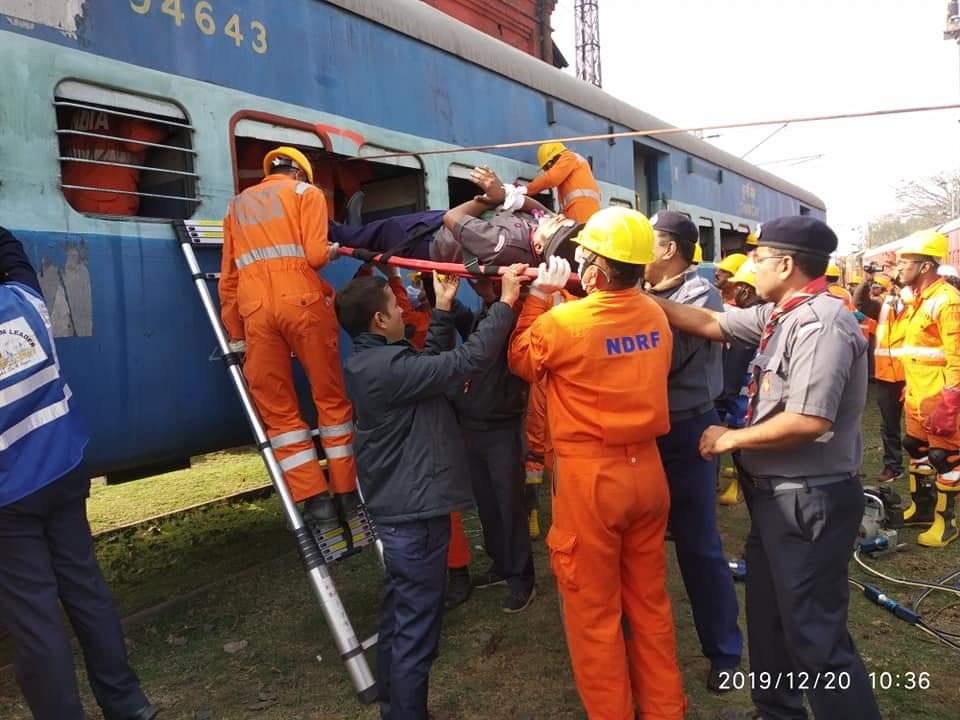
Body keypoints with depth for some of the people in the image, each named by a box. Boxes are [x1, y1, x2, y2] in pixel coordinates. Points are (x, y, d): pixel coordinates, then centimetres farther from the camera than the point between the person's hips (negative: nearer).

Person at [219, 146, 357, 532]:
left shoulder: (237, 205, 27)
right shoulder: (306, 192, 13)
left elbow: (227, 278, 20)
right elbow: (316, 254, -3)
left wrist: (235, 336, 22)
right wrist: (333, 251, 20)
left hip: (255, 310, 3)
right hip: (301, 301, -3)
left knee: (277, 409, 6)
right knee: (331, 397, 7)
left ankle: (316, 501, 2)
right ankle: (346, 494, 11)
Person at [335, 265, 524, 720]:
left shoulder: (368, 362, 8)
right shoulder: (389, 367, -24)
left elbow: (433, 364, 16)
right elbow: (466, 361, -26)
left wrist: (443, 309, 13)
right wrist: (506, 302, -19)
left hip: (399, 506, 11)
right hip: (415, 513, -11)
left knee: (398, 617, 23)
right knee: (416, 626, 1)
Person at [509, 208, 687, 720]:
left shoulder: (561, 322, -18)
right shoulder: (656, 317, -1)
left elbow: (521, 361, 2)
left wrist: (539, 295, 8)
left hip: (590, 476, -6)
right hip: (646, 468, 6)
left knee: (594, 609, 10)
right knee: (650, 598, 19)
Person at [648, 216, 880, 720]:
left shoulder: (820, 322, -23)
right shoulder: (778, 315, 6)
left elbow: (810, 421, -30)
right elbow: (708, 322, 13)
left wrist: (731, 439, -17)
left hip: (809, 499, -10)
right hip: (777, 493, 10)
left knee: (814, 632, 1)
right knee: (768, 613, 23)